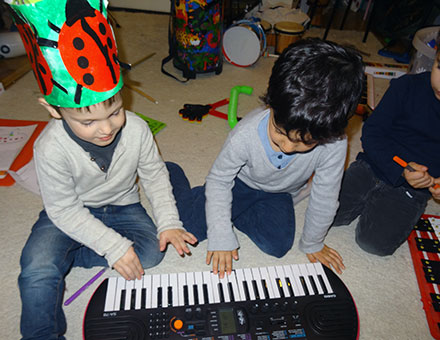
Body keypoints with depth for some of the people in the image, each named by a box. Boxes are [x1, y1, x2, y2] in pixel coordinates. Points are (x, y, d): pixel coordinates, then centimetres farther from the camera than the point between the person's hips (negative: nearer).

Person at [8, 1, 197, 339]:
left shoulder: (136, 129, -22)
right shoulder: (52, 147, -28)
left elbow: (155, 175, -6)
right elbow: (64, 210, -21)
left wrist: (168, 221, -12)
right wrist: (113, 245, -24)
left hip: (122, 207, 3)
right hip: (70, 213, -2)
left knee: (152, 249, -17)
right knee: (38, 269, -22)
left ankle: (60, 257, -4)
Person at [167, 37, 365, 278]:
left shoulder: (334, 145, -34)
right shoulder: (246, 135, -38)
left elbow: (324, 199, -17)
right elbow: (219, 180, -21)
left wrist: (312, 244, -2)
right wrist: (222, 238, -24)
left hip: (279, 194, 3)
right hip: (242, 182, -2)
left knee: (278, 245, -15)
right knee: (193, 225, -8)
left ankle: (231, 211, 8)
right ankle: (171, 173, 19)